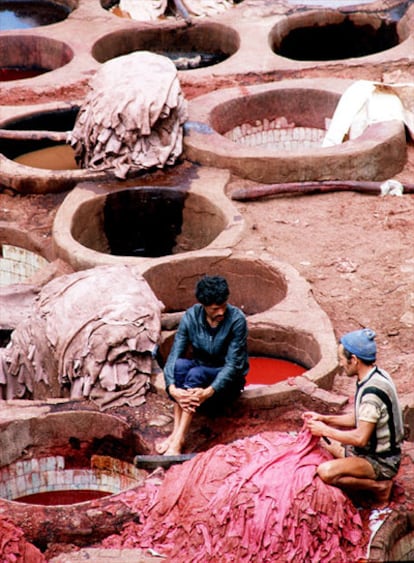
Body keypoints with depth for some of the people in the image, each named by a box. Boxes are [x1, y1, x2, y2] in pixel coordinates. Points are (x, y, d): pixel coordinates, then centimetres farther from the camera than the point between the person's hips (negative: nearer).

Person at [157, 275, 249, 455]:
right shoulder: (190, 317, -13)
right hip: (200, 369, 3)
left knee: (196, 374, -34)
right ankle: (176, 432, -33)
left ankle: (178, 441, -40)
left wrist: (209, 392, -39)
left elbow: (233, 364, -24)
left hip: (228, 381, -3)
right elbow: (174, 355, -17)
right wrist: (172, 388, -36)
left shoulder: (236, 319, -22)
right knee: (180, 364, -31)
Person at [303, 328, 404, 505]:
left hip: (381, 462, -10)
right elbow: (360, 419, 13)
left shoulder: (373, 391, -28)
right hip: (373, 450, 10)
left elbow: (360, 438, -27)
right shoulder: (377, 376, 2)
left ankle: (379, 486, -9)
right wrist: (324, 419, 6)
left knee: (326, 472, -28)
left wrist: (324, 430, -15)